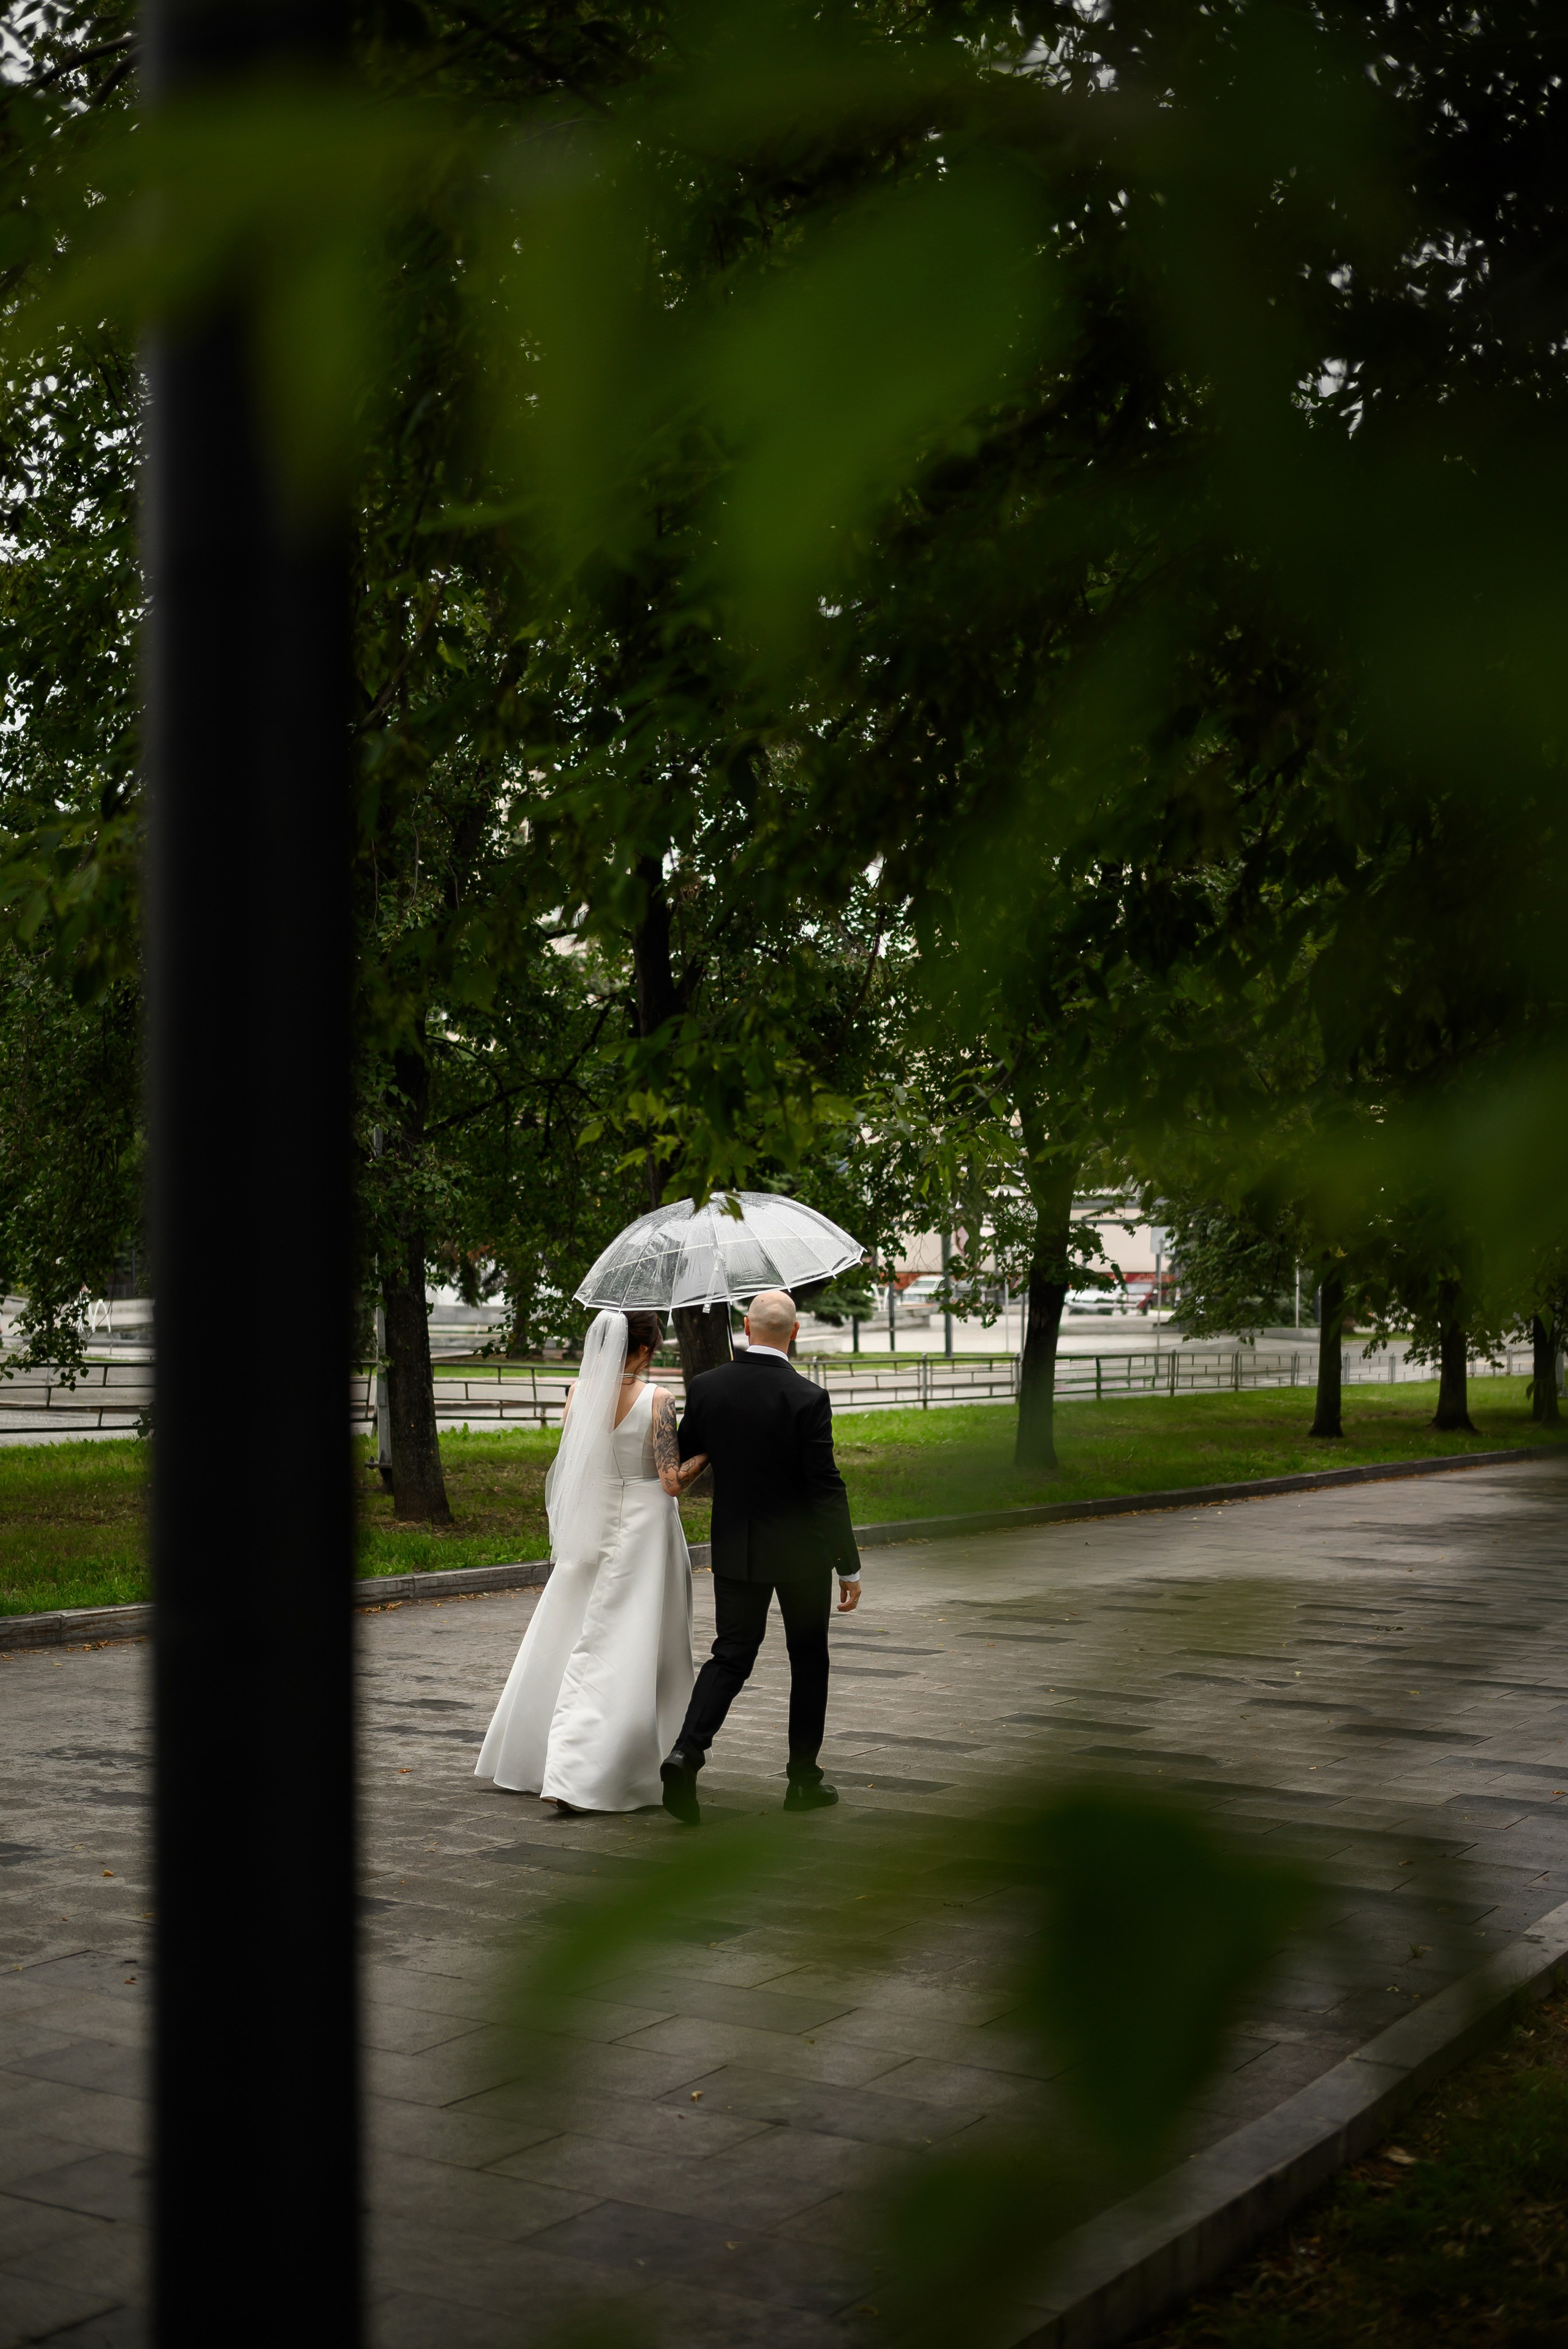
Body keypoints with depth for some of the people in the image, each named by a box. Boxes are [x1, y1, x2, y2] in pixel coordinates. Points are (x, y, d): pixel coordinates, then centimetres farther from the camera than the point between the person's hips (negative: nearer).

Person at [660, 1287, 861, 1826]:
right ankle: (804, 1778, 19)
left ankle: (687, 1751, -13)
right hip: (801, 1550, -3)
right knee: (809, 1659, 13)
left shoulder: (707, 1388, -6)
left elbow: (686, 1458, 7)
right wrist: (849, 1566, -11)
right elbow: (827, 1488, -17)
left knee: (731, 1655, 8)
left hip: (736, 1547, 3)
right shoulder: (807, 1399, -17)